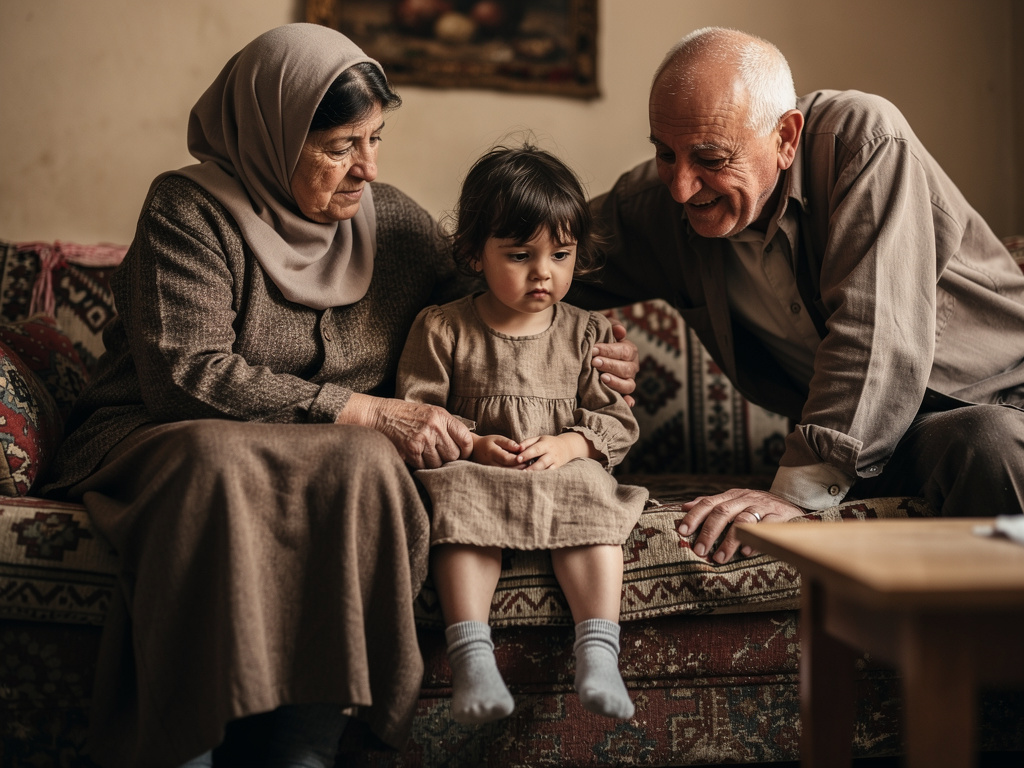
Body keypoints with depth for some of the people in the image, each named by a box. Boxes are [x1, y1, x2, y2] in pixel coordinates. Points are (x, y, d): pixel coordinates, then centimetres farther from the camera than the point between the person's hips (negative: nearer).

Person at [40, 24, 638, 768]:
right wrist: (363, 411, -21)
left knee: (359, 467, -33)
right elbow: (188, 375, -18)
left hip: (336, 453, 4)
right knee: (221, 464, -39)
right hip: (165, 440, -3)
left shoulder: (393, 219, 10)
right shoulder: (190, 212, -6)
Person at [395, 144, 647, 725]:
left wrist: (567, 445, -13)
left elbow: (618, 421, 7)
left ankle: (598, 653, -34)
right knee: (461, 507, -33)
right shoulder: (443, 329, 4)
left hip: (567, 471, 2)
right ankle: (471, 654, -40)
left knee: (593, 504, -29)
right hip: (474, 475, -1)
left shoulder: (587, 334, 8)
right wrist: (472, 446, -14)